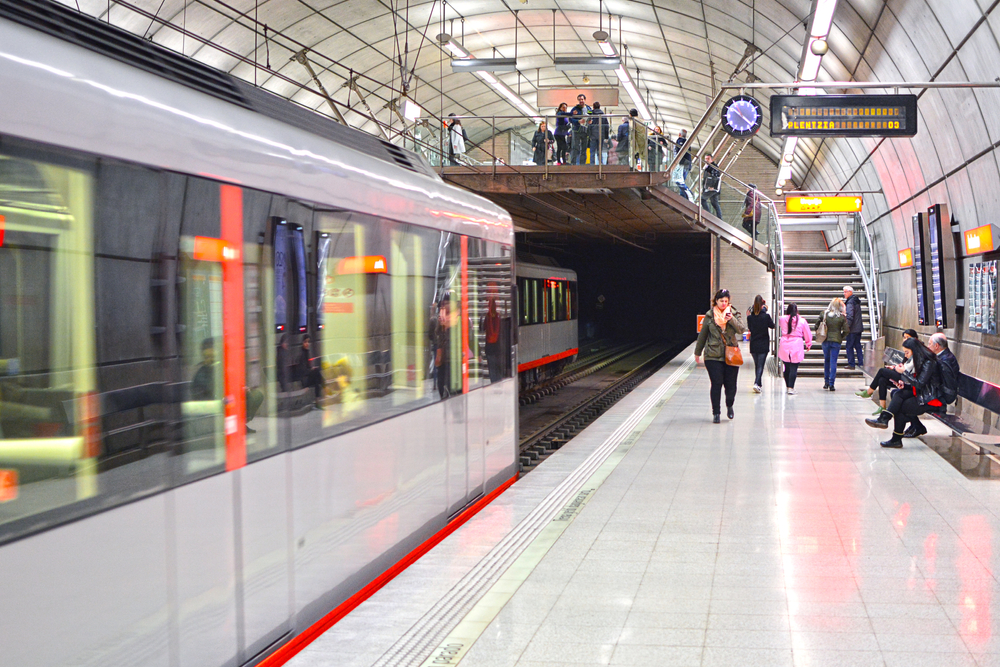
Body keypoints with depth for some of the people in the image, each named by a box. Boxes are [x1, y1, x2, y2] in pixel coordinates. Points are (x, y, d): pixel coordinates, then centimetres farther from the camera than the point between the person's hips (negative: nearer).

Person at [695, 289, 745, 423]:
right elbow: (702, 335, 14)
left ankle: (729, 406, 30)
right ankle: (716, 413, 3)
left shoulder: (734, 314, 6)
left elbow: (741, 330, -7)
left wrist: (732, 320, -22)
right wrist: (698, 352, 19)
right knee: (716, 384, -6)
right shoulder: (709, 315, 6)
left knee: (731, 384, 3)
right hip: (713, 355, 0)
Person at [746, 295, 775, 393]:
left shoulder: (750, 317, -6)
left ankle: (758, 384, 23)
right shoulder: (766, 316, -13)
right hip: (763, 344, -3)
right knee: (761, 365, -3)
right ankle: (757, 383, -19)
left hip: (753, 345, 3)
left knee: (757, 365, 16)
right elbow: (772, 326, 5)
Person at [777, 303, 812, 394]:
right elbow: (808, 334, 9)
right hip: (797, 346, -2)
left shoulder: (782, 319, 1)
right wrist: (808, 344, 23)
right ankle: (791, 387, -9)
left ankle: (787, 386, 21)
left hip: (784, 346, 2)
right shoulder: (802, 321, -2)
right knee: (794, 368, -3)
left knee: (787, 368, 12)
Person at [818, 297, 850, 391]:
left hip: (825, 340, 2)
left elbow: (817, 325, 2)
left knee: (826, 361, 17)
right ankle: (831, 384, -2)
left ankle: (826, 382, 20)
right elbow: (846, 330, -7)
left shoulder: (824, 313, -3)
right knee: (833, 362, 2)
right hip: (836, 341, -2)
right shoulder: (842, 317, -8)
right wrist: (841, 337, 9)